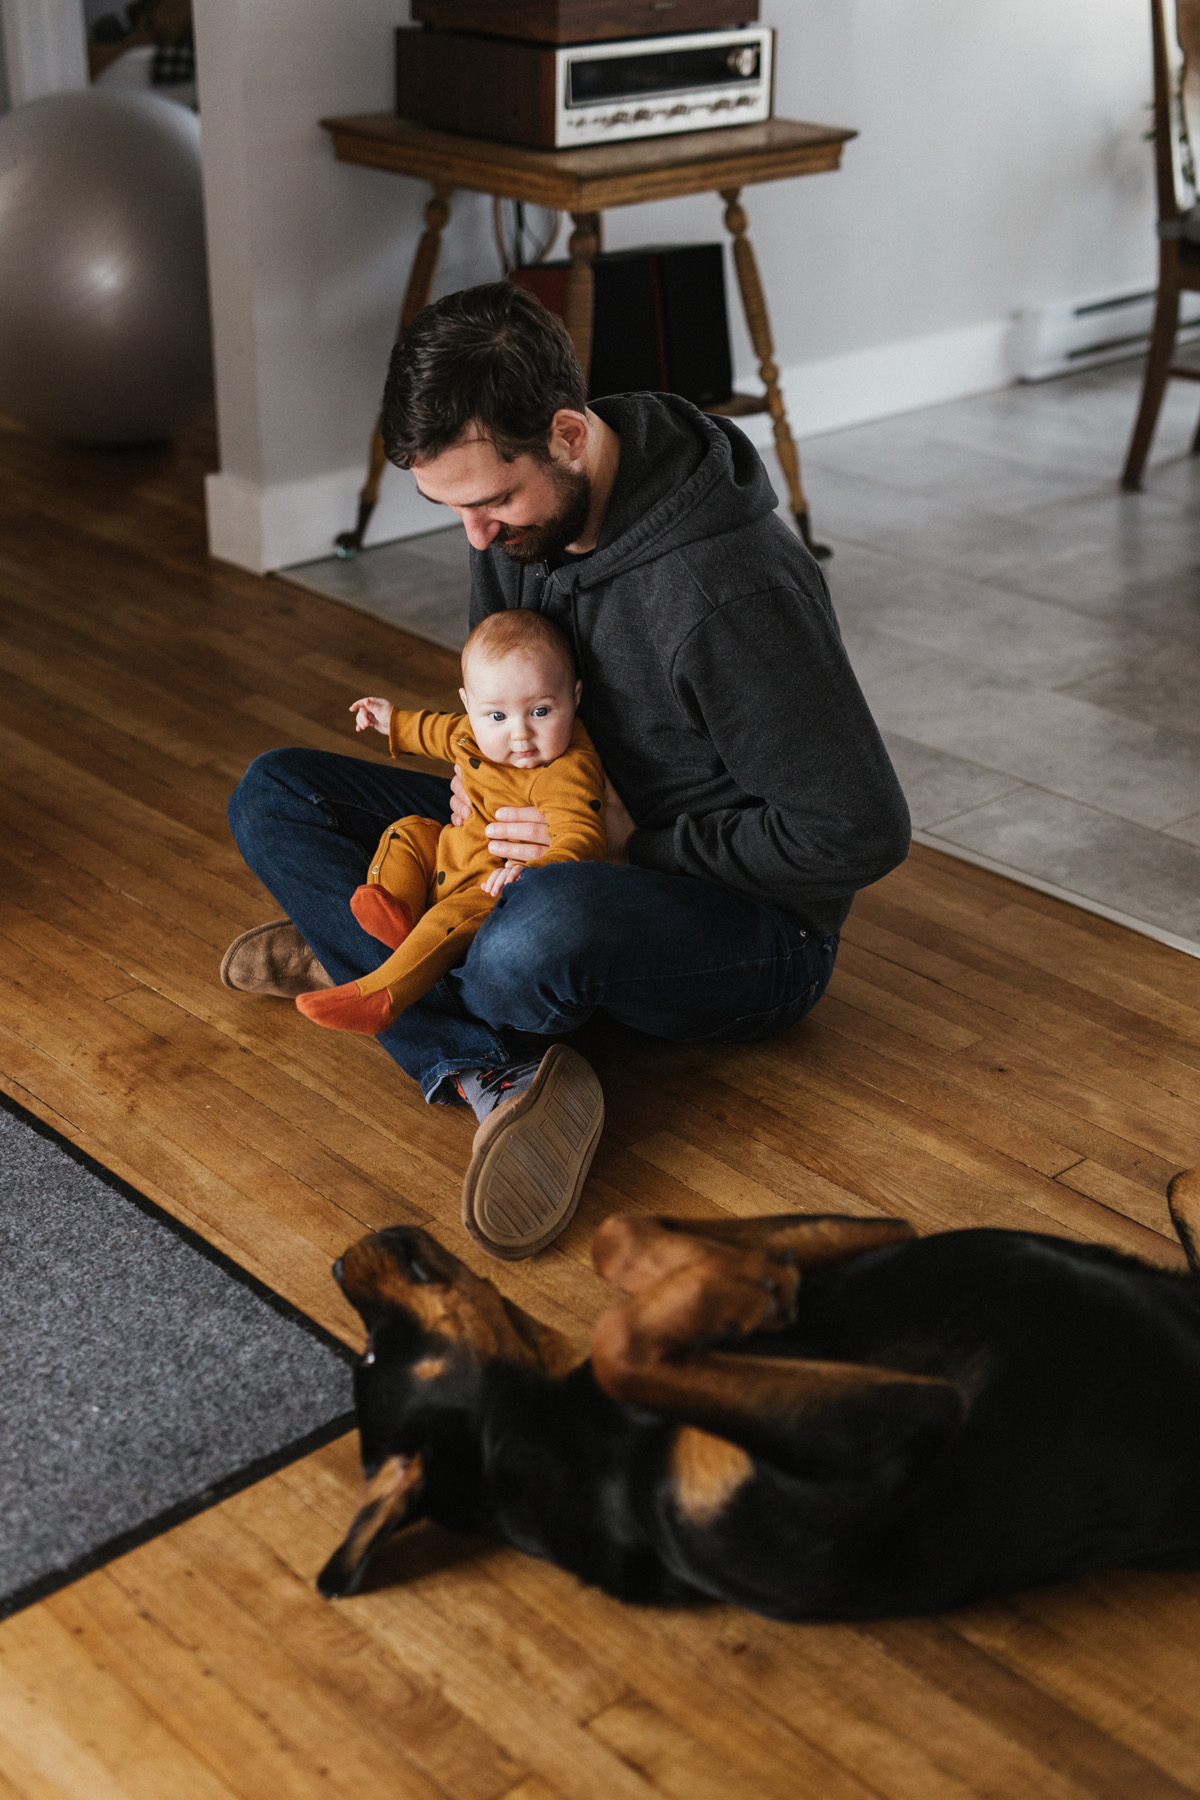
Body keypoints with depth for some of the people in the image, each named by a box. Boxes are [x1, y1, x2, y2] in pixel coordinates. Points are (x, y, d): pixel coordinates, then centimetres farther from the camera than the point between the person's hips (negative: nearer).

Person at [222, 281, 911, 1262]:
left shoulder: (728, 589, -30)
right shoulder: (523, 505, -5)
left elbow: (861, 833, -25)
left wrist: (638, 839, -20)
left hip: (756, 930, -8)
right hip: (579, 848, 8)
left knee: (545, 925, -42)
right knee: (275, 795, -3)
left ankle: (357, 956, -6)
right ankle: (496, 1078, -20)